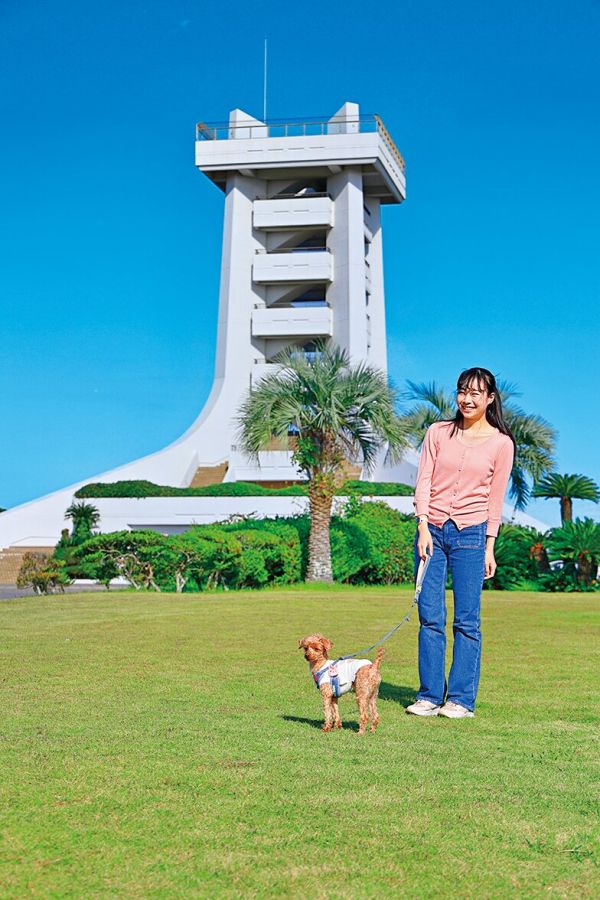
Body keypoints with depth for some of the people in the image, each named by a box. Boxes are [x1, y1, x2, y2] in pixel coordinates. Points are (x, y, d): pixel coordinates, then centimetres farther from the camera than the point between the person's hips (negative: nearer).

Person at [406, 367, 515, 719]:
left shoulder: (501, 443, 4)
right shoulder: (438, 432, 8)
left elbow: (496, 499, 4)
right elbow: (423, 481, 4)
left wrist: (489, 546, 0)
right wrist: (423, 527, -7)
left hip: (471, 533, -2)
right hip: (432, 530, 2)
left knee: (467, 620, -2)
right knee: (430, 617, 2)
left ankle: (462, 699, 6)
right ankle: (430, 696, 9)